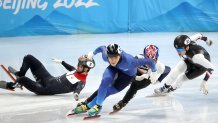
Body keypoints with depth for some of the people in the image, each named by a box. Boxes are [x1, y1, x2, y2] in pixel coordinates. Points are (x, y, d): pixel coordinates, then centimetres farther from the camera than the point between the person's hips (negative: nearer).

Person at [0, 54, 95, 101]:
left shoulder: (81, 82, -22)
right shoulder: (78, 71, 3)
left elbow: (77, 89, -42)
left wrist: (76, 94, -67)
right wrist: (61, 62, 40)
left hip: (47, 89, -9)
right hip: (49, 79, 9)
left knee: (22, 79, -30)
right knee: (28, 58, 11)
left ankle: (11, 85, 5)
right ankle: (20, 74, 33)